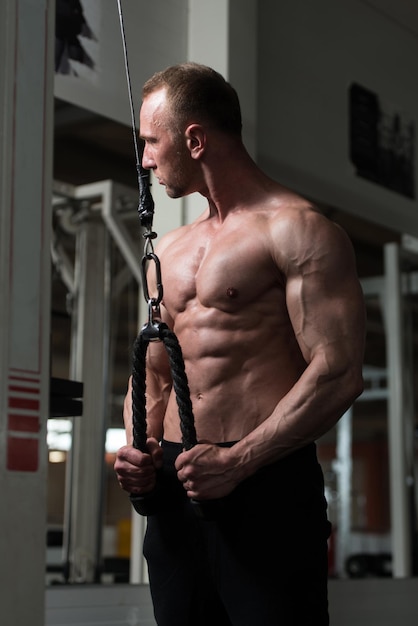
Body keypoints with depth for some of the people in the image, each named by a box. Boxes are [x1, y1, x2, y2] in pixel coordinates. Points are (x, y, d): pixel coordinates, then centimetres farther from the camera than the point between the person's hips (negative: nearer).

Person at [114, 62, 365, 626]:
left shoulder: (295, 229, -6)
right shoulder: (169, 252, 18)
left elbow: (338, 374, -15)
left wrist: (237, 462, -18)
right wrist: (137, 448, 4)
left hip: (266, 483, -7)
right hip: (173, 488, 7)